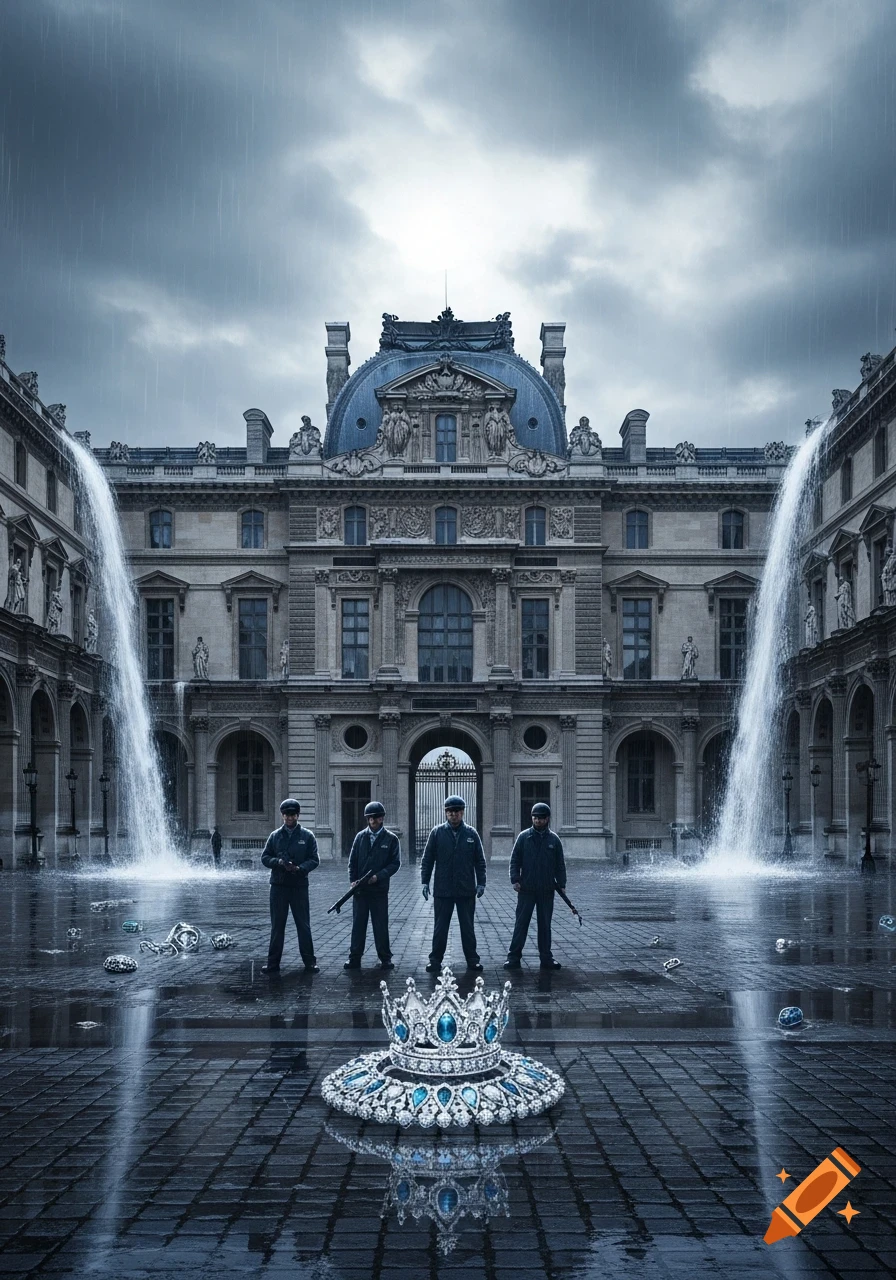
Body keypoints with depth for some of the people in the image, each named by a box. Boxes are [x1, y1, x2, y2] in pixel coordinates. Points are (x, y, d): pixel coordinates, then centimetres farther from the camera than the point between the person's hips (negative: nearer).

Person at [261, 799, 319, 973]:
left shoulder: (307, 836, 3)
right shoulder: (275, 836, 8)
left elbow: (314, 860, 0)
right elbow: (265, 857, 7)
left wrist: (300, 868, -17)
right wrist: (278, 862, -13)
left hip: (299, 886, -2)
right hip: (278, 885, 2)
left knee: (304, 925, 2)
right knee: (277, 925, 7)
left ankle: (309, 962, 9)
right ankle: (273, 963, 12)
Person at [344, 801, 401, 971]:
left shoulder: (391, 839, 0)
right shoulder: (360, 837, 8)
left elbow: (395, 863, -3)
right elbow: (352, 861, 9)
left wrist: (378, 876, -15)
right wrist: (353, 880, -5)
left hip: (379, 889, -2)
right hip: (360, 889, 2)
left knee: (381, 925, 3)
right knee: (358, 924, 5)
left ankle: (385, 958, 12)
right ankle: (354, 958, 11)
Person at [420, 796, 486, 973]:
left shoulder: (471, 833, 3)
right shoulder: (437, 832, 0)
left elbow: (480, 861, 6)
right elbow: (427, 860, 2)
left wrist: (481, 883, -1)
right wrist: (425, 881, -3)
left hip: (467, 890, 1)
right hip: (443, 890, -1)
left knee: (468, 927, 9)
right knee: (440, 927, 6)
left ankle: (472, 960, 17)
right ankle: (435, 960, 15)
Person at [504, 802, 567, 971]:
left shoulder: (554, 839, 5)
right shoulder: (524, 837, 1)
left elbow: (560, 864, 9)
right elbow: (514, 860, 2)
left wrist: (561, 884, 3)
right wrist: (515, 880, -9)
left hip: (547, 891, 2)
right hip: (526, 890, -2)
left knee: (545, 925, 10)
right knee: (521, 924, 0)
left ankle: (546, 957, 17)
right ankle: (514, 957, 4)